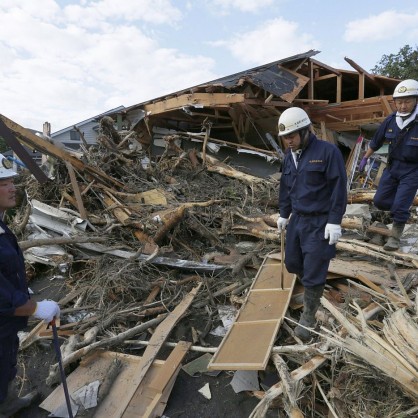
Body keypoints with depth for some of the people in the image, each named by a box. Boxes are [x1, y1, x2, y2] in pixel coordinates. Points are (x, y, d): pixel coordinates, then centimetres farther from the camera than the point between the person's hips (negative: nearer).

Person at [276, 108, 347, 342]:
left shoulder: (328, 151, -13)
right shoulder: (290, 155, 7)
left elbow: (338, 188, -14)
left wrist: (335, 221, -17)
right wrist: (284, 214, 20)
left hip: (319, 222, -6)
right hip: (297, 219, 7)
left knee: (314, 272, -1)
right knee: (292, 262, 15)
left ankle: (308, 317, 17)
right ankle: (312, 284, 47)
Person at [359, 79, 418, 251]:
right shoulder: (391, 120, -4)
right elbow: (376, 141, 10)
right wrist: (365, 158, 16)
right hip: (392, 166, 5)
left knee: (400, 206, -5)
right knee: (379, 201, 8)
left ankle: (395, 237, 14)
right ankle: (401, 211, 37)